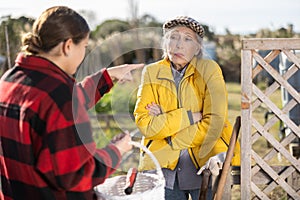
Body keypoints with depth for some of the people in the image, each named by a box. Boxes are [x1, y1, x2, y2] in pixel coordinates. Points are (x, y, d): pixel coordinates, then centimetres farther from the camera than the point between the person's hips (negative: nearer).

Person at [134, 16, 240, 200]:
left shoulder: (209, 69, -4)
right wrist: (191, 116, -14)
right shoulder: (152, 72, 2)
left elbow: (214, 123, -13)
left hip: (204, 163, -1)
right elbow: (143, 123, -8)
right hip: (162, 164, 2)